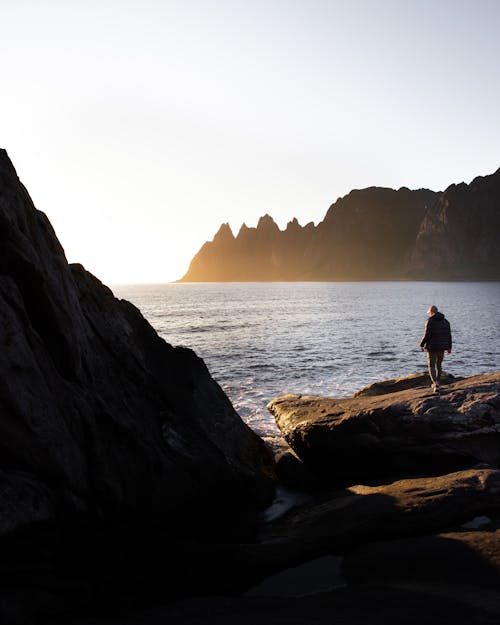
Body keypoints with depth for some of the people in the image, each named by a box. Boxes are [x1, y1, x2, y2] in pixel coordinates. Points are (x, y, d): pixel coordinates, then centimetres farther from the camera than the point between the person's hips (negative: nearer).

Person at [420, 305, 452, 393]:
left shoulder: (430, 321, -11)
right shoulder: (446, 321, 6)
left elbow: (427, 335, -16)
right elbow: (449, 335, 6)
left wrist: (422, 345, -4)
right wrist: (449, 347, 13)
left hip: (432, 347, -5)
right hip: (442, 348, 5)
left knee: (431, 367, 2)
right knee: (438, 365, 20)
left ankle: (436, 384, -17)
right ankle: (436, 383, 28)